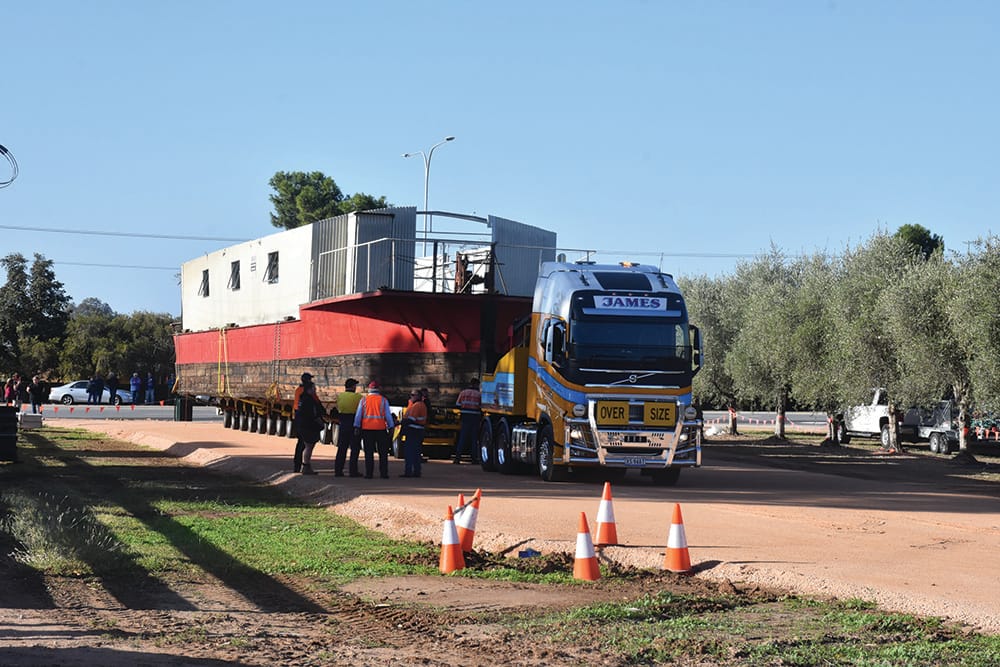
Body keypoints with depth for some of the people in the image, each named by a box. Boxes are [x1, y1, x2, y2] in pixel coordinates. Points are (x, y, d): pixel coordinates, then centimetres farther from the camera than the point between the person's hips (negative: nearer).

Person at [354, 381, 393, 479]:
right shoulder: (383, 400, 3)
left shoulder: (363, 400, 6)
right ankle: (384, 473, 0)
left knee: (369, 453, 3)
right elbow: (388, 415, 3)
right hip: (380, 428, -1)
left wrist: (356, 427, 5)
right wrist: (390, 427, 7)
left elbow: (358, 414, 3)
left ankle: (369, 474, -1)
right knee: (383, 453, 5)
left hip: (367, 429, 1)